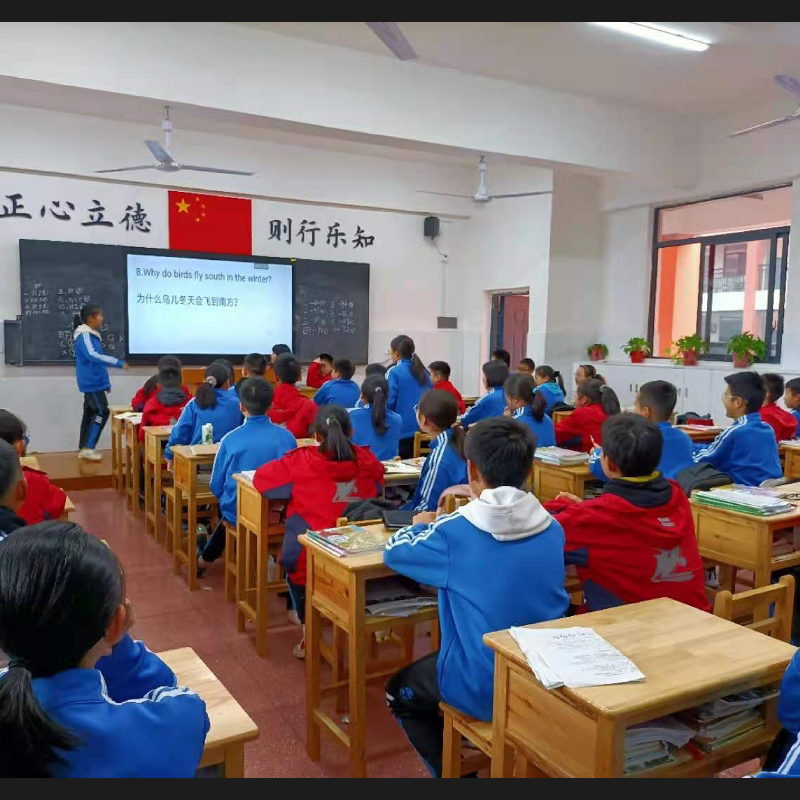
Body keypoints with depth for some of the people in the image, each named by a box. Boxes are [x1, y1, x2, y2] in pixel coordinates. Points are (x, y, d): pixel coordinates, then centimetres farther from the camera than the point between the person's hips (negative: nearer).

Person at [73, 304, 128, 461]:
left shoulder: (92, 335, 15)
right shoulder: (84, 336, -15)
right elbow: (92, 356, -30)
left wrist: (106, 383, 22)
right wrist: (118, 363, -32)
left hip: (94, 382, 10)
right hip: (91, 383, -10)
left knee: (90, 413, 11)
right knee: (102, 412, -11)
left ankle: (83, 449, 16)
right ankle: (87, 448, -7)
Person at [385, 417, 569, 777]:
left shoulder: (454, 531, -19)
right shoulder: (553, 528, -7)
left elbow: (394, 551, -2)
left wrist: (422, 526, 17)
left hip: (484, 689, -5)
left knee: (399, 693, 25)